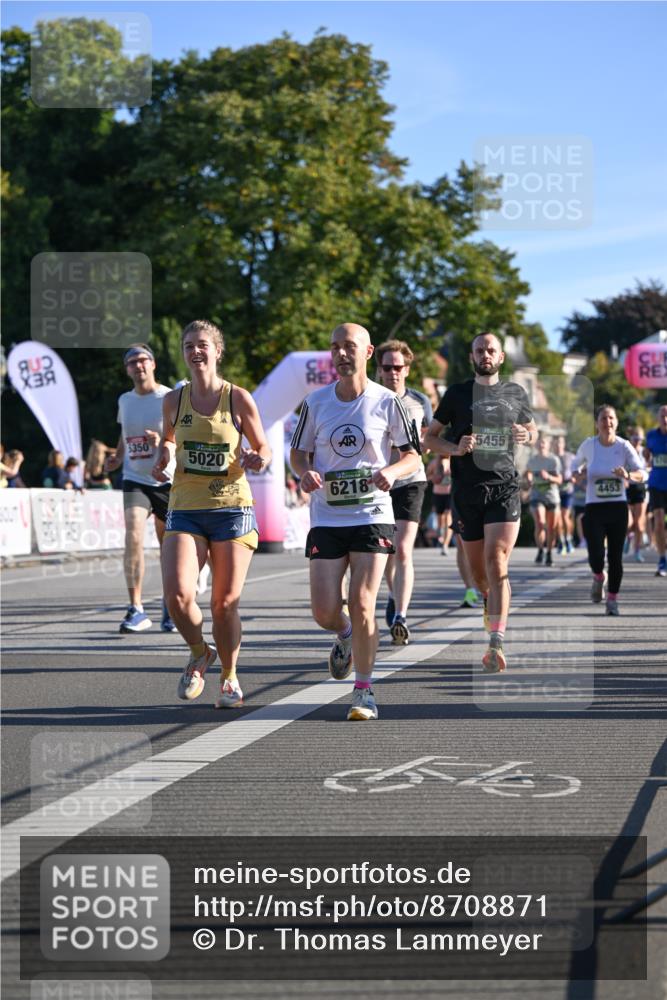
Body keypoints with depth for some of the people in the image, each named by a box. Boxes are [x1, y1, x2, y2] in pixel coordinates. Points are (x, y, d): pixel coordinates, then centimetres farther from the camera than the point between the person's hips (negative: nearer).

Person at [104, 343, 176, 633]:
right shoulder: (125, 401, 9)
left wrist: (164, 443, -24)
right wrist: (117, 457, 9)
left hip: (167, 481, -2)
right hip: (135, 480, 2)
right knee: (133, 537, -19)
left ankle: (169, 607, 28)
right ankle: (136, 610, -16)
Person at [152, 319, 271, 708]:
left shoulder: (238, 398, -2)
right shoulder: (174, 400, 5)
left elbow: (264, 448, 6)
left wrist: (259, 460, -16)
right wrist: (163, 458, 1)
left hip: (232, 507, -2)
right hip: (185, 510, 2)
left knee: (225, 603, 0)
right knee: (178, 594, -17)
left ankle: (230, 677, 23)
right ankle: (200, 655, 13)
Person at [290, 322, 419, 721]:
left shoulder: (387, 401, -3)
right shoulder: (315, 402, 3)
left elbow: (413, 456, 4)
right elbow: (298, 452, 14)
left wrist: (390, 471, -18)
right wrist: (305, 472, -9)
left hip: (373, 515, -2)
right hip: (326, 518, 2)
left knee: (362, 606, -10)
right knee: (325, 612, -2)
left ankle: (364, 692, 5)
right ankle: (346, 636, 36)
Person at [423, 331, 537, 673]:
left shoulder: (515, 393, 10)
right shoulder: (457, 394, 6)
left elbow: (533, 430, 24)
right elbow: (429, 438, 9)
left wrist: (527, 436, -1)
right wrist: (456, 448, -11)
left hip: (505, 487, -1)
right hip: (467, 489, 1)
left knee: (497, 563, -16)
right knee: (478, 568, 9)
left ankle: (496, 644, -22)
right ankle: (489, 601, 45)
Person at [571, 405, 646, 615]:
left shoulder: (624, 446, -4)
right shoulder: (588, 445, -1)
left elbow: (641, 473, -10)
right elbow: (576, 464, 18)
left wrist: (628, 475, -31)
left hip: (618, 507, 1)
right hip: (594, 508, -1)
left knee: (616, 556, 2)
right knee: (596, 556, -12)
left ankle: (612, 599, 18)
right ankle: (598, 578, 24)